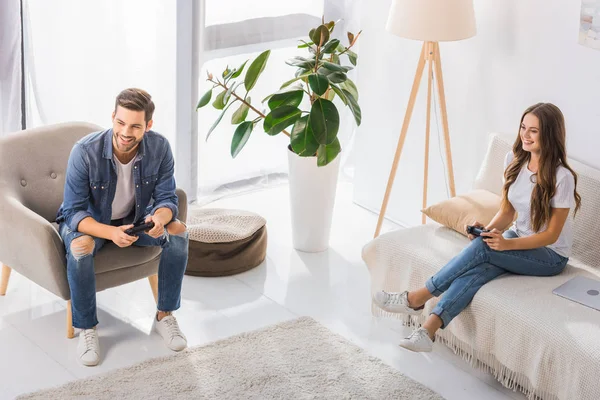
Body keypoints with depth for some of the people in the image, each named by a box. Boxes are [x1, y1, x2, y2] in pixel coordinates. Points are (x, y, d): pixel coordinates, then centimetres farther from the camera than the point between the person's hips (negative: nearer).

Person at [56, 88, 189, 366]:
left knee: (178, 231, -21)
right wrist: (110, 232, -44)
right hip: (87, 221, -3)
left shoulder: (159, 148, -21)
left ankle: (165, 315, -5)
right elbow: (74, 211, -26)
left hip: (134, 218, 4)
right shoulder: (85, 151, -30)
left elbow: (167, 199, -14)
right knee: (80, 247, -36)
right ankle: (87, 329, -16)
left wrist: (160, 218, -40)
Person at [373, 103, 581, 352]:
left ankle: (417, 299, -22)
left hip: (551, 256, -5)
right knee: (478, 269, -28)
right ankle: (428, 330, -41)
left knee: (482, 247, -30)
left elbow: (551, 235, -16)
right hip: (518, 239, 5)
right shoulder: (514, 160, -2)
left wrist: (507, 244, -28)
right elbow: (507, 212, 5)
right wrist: (488, 230, -16)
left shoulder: (561, 177, -21)